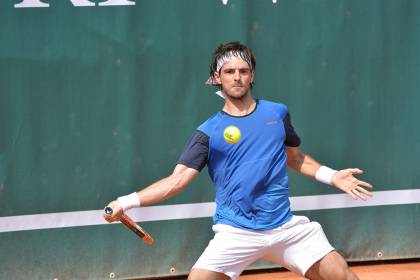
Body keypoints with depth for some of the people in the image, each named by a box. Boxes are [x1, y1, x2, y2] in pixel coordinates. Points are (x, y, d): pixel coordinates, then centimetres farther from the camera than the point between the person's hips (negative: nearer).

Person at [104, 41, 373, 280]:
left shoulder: (278, 113, 8)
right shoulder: (209, 132, -1)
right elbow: (177, 180, -10)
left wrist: (331, 176, 11)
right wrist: (126, 202, -21)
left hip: (286, 227, 3)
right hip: (235, 233, -2)